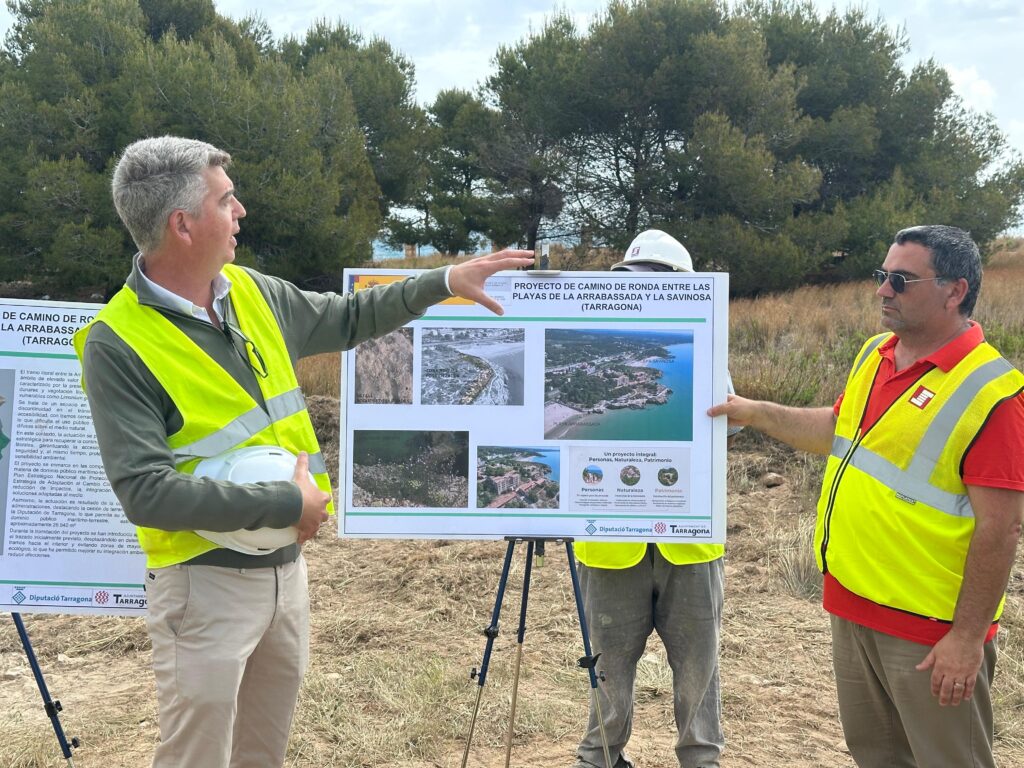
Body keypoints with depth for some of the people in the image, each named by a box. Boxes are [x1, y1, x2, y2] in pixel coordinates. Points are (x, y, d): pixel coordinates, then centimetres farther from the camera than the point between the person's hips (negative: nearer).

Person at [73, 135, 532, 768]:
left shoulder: (254, 292, 1)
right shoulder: (117, 343, -18)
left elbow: (347, 319, 19)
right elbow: (147, 491, -24)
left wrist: (443, 282, 13)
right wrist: (288, 503, -23)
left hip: (286, 565, 7)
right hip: (206, 581, -7)